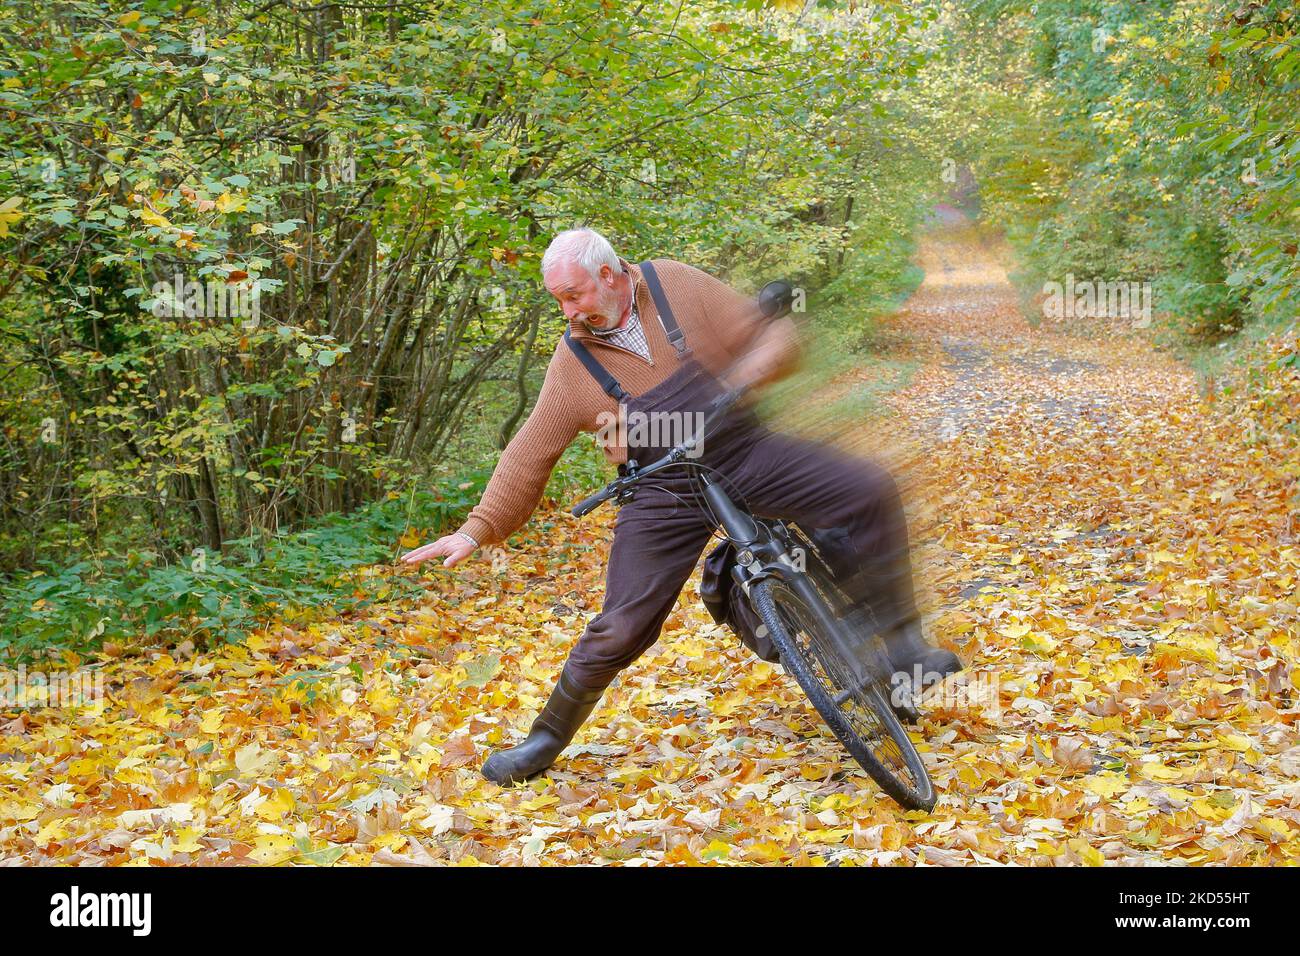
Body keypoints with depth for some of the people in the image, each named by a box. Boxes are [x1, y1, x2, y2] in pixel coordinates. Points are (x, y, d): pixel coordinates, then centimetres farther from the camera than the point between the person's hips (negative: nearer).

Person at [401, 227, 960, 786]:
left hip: (743, 452, 1)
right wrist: (476, 530, -4)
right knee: (621, 628, -8)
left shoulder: (677, 286, -3)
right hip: (665, 495, -1)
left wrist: (760, 362, -24)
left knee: (868, 493, -16)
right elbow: (529, 455, 1)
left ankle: (902, 644, -3)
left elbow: (769, 333, 0)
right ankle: (546, 739, 12)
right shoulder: (573, 362, -2)